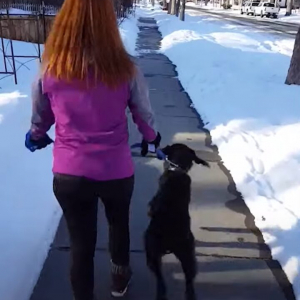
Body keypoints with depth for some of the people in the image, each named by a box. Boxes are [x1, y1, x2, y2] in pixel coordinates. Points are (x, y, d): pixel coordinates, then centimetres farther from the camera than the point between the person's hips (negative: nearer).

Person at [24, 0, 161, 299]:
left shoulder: (49, 70, -11)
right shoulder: (125, 70, -14)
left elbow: (39, 119, 5)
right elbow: (145, 116, -1)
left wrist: (35, 137, 29)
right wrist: (151, 138, 22)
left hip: (69, 174, 0)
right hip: (116, 171, 1)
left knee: (81, 242, 17)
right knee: (119, 223, 29)